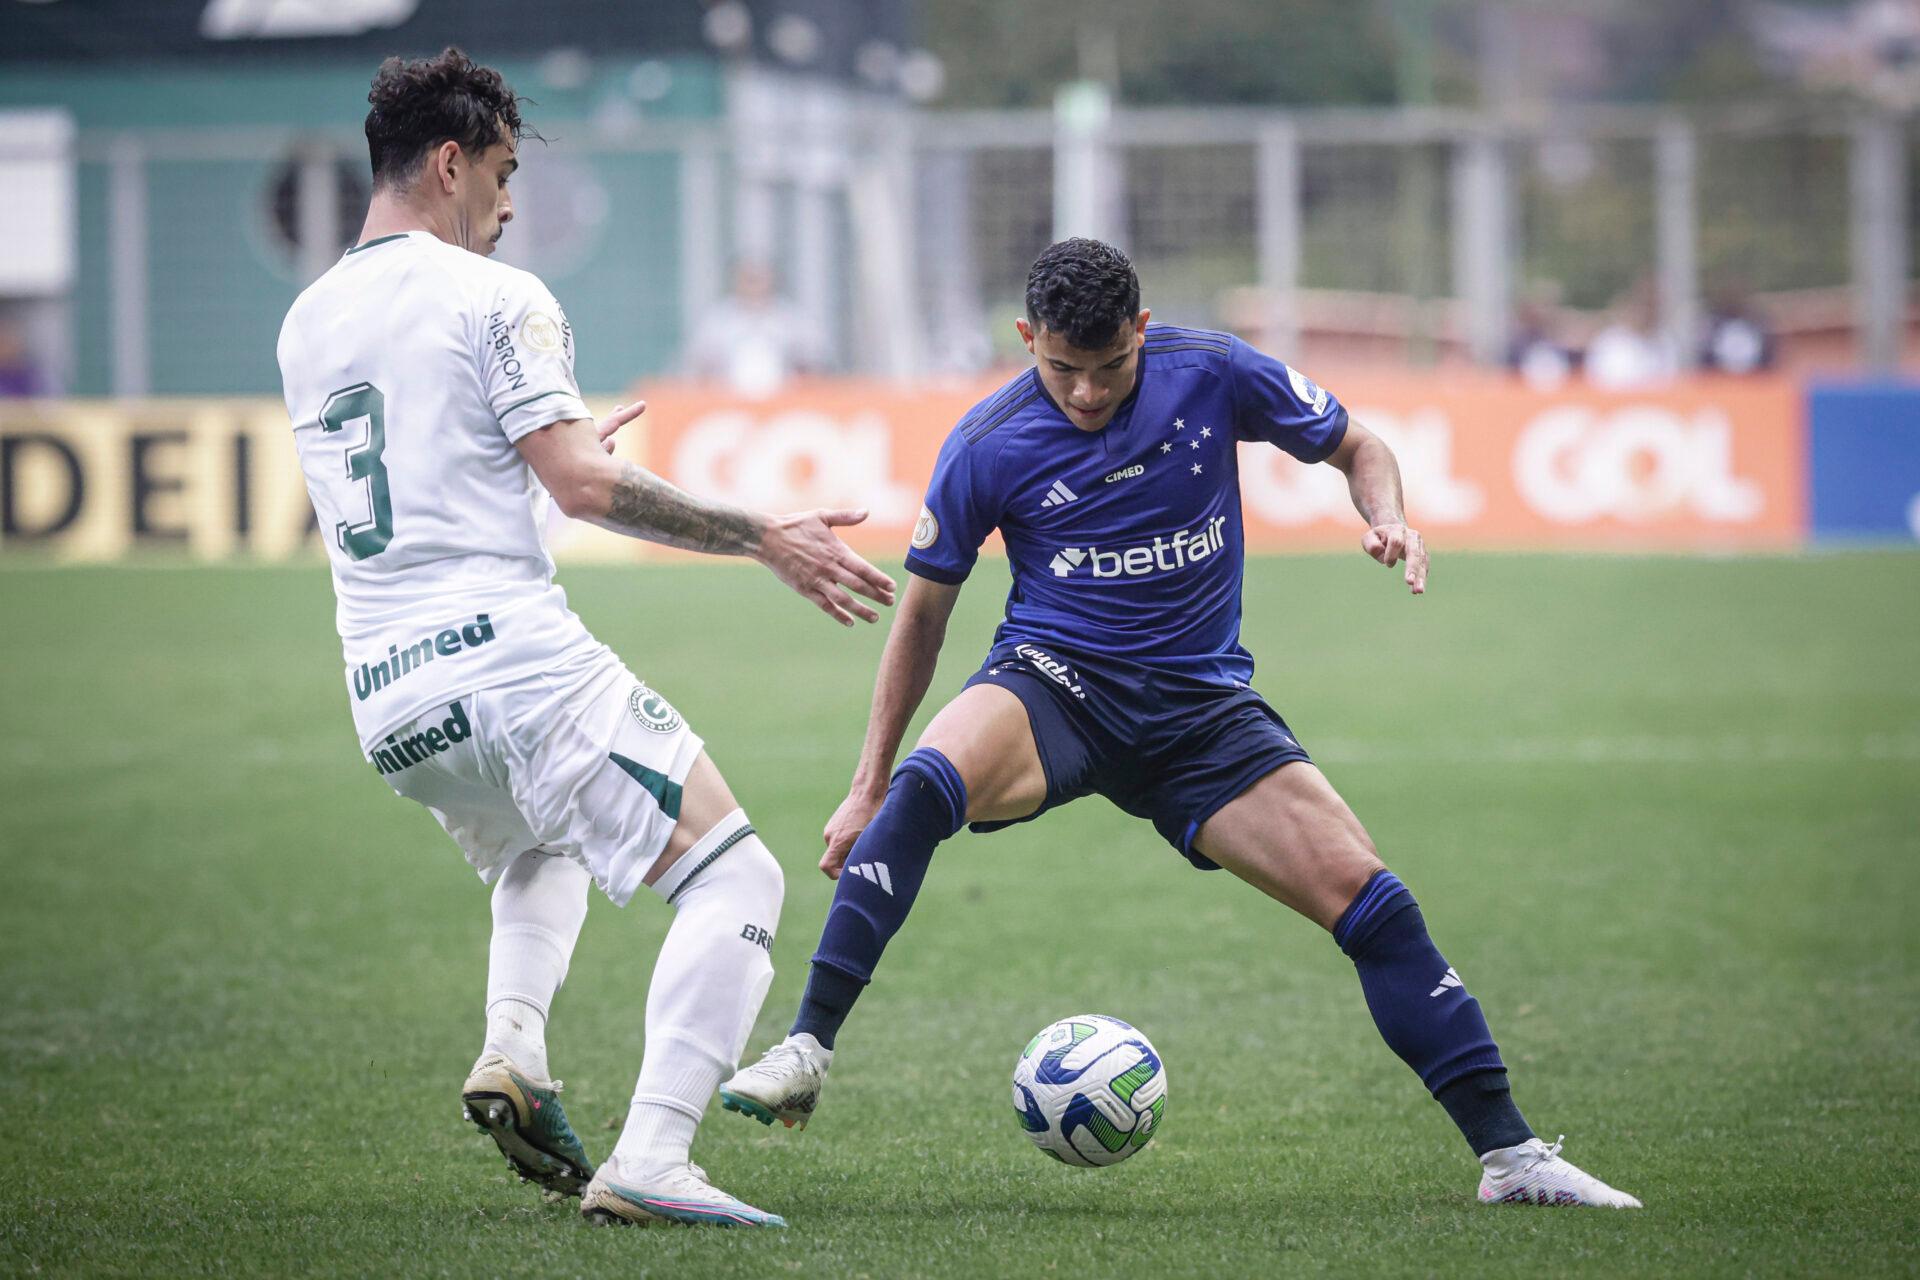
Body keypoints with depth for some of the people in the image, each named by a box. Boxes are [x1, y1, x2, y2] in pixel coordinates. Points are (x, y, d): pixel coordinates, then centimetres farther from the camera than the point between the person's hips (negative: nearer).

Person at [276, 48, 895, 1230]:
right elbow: (583, 487, -14)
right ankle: (648, 1163, -20)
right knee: (734, 878, -4)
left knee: (538, 854, 36)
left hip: (386, 701, 8)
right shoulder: (493, 298, -5)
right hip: (512, 662, -8)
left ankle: (512, 1046, 6)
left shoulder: (306, 323, 17)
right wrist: (768, 538, -8)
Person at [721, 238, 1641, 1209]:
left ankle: (1507, 1153, -1)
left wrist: (1386, 515, -14)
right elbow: (923, 610, 4)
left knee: (1367, 897, -11)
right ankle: (805, 1053, -32)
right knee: (924, 785, -35)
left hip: (1203, 707, 2)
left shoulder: (1212, 373, -6)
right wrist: (869, 785, 4)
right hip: (1053, 684, -2)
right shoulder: (987, 446, -8)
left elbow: (1353, 447, 10)